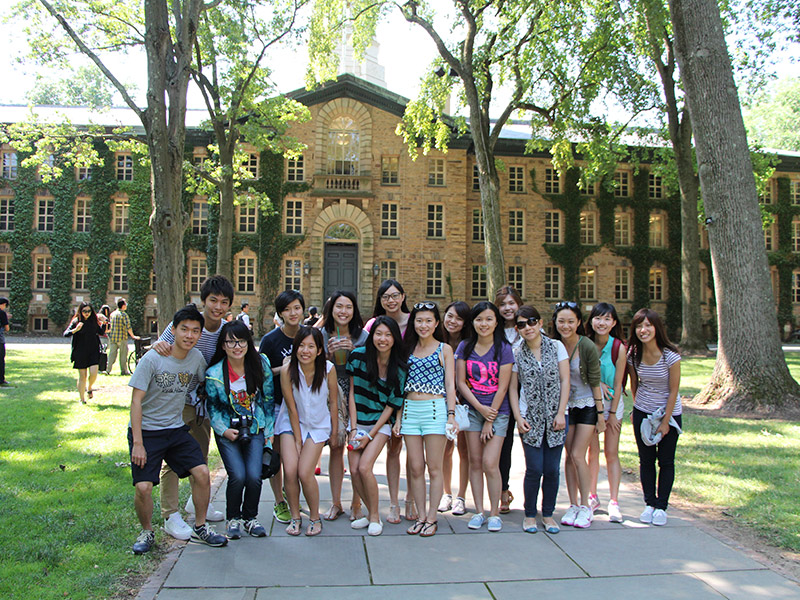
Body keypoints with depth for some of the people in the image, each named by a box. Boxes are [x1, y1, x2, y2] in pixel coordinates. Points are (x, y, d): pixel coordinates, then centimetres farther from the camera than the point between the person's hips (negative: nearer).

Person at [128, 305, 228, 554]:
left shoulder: (196, 357, -1)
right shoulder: (152, 359, -15)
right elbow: (136, 401, -14)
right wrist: (138, 443, -17)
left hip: (177, 429, 4)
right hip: (146, 431, -4)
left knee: (202, 472, -10)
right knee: (143, 487, -14)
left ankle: (200, 528, 10)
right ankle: (146, 532, 15)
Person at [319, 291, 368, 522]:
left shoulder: (362, 335, 0)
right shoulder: (323, 335, 3)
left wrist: (354, 350, -14)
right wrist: (329, 353, -12)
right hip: (333, 396, 1)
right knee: (336, 448, 3)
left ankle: (356, 504, 9)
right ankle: (335, 503, 14)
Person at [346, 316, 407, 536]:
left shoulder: (399, 367, -10)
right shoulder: (358, 356, -7)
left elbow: (392, 404, -6)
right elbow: (352, 392, -2)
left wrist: (370, 435, -10)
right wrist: (353, 429, -7)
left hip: (380, 423, -2)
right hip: (358, 420, 3)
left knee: (364, 467, -16)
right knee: (354, 470, -5)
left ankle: (375, 517, 3)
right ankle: (371, 512, 18)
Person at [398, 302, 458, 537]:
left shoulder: (444, 349, 3)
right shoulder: (408, 349, 13)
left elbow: (450, 384, -1)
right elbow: (403, 385, 14)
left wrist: (451, 415, -10)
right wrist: (399, 416, 9)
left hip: (435, 409, -3)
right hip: (410, 409, 4)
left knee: (434, 467, 0)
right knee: (415, 467, 5)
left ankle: (432, 518, 10)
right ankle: (421, 516, 15)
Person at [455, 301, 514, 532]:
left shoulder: (503, 349, -5)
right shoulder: (465, 347, 3)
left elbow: (502, 387, -7)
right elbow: (460, 382, 2)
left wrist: (490, 421, -9)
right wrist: (480, 408, -8)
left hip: (498, 411, -3)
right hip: (473, 409, 3)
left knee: (490, 463, -9)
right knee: (475, 462, 4)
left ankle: (494, 513, 6)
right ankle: (479, 511, 13)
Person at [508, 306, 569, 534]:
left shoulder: (556, 347, 2)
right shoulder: (517, 354, 2)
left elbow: (565, 381, 1)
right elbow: (513, 388, 3)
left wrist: (560, 413, -6)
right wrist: (518, 417, -7)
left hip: (555, 416, 1)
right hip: (530, 418, -1)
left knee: (552, 469, 3)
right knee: (534, 469, -5)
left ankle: (548, 514, 20)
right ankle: (530, 514, 13)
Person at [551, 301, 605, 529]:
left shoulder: (587, 347, -17)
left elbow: (595, 382, -10)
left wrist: (601, 414, -6)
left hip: (587, 406, -3)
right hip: (565, 406, 3)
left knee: (578, 455, -8)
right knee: (570, 456, 6)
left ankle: (585, 507, 6)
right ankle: (573, 505, 16)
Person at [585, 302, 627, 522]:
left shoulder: (618, 348, -13)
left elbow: (617, 384, -9)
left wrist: (612, 413, -7)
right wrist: (597, 383, -16)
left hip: (612, 403, -1)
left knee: (611, 453, 0)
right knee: (593, 451, 6)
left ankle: (614, 502, 6)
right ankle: (593, 497, 19)